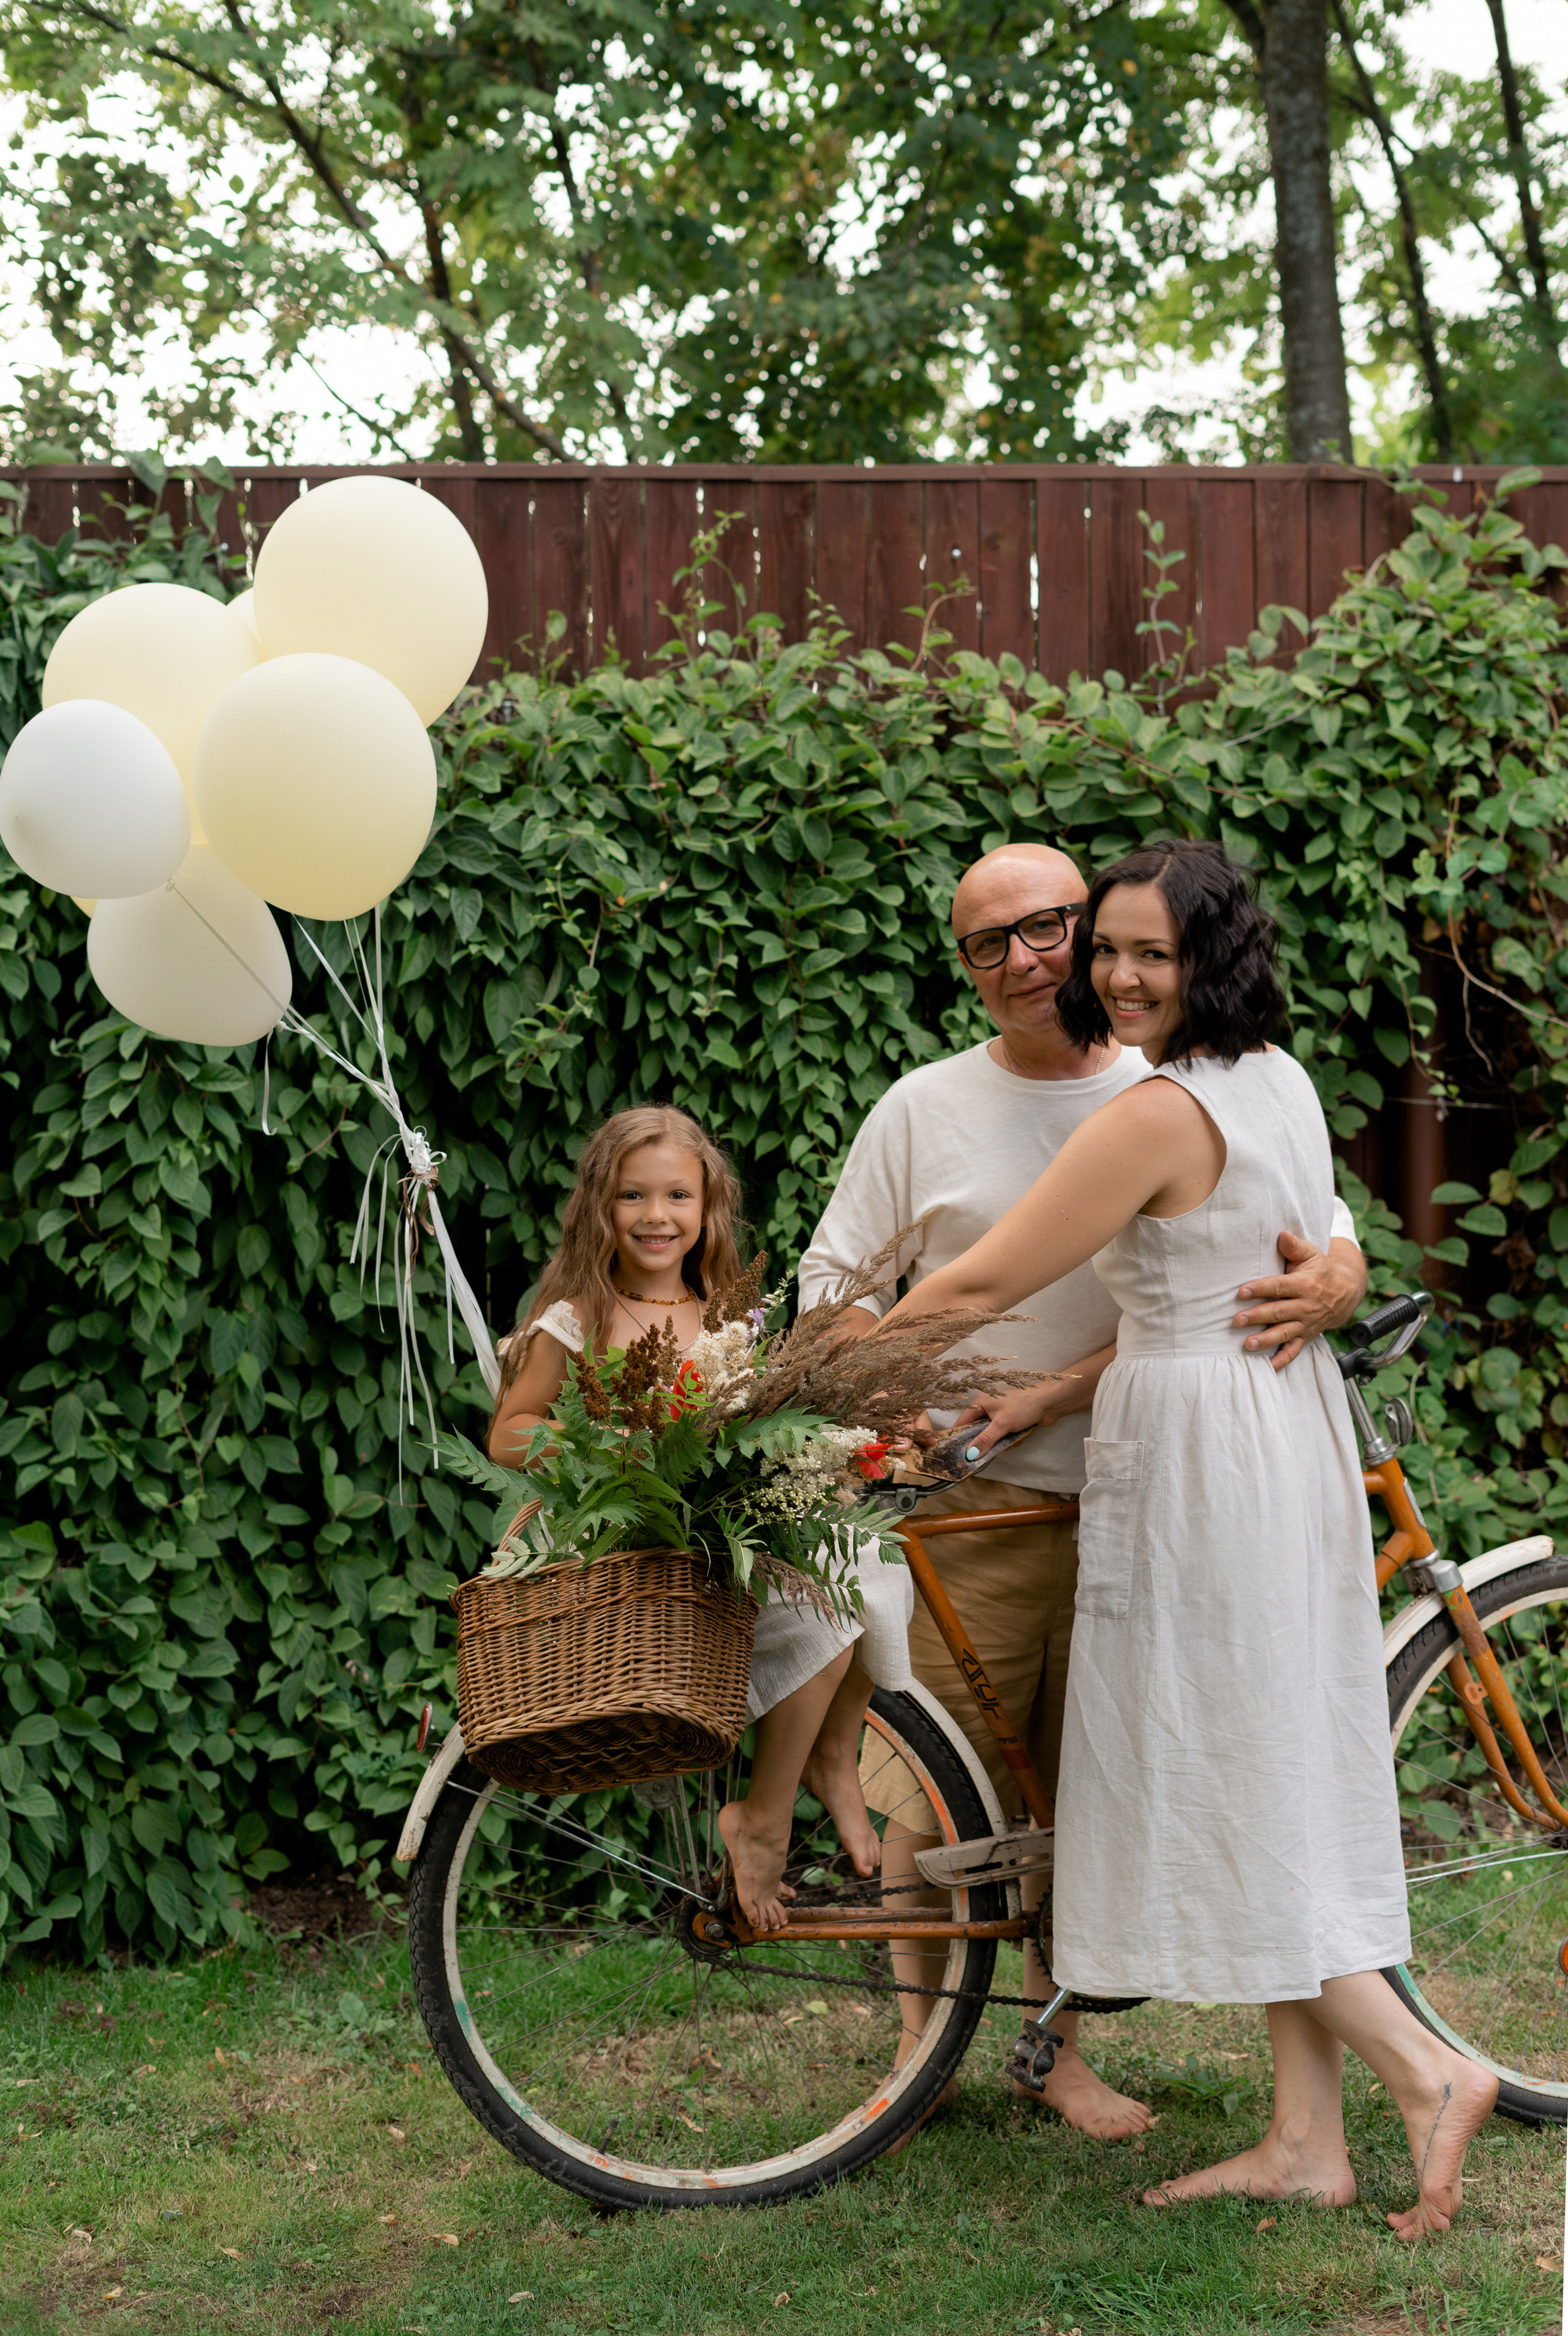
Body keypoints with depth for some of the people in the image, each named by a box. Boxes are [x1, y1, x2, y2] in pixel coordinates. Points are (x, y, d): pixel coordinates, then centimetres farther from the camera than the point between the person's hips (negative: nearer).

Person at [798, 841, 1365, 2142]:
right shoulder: (925, 1109, 4)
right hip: (975, 1499, -1)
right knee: (941, 1787, 0)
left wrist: (1326, 1290, -21)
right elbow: (834, 1283, 8)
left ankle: (1063, 2046, 24)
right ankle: (921, 2035, 17)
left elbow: (1334, 1240, 3)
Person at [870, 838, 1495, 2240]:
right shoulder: (1279, 1080, 10)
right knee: (1281, 1780, 11)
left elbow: (981, 1284, -17)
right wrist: (1050, 1398, 11)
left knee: (1224, 1786, 1)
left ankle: (1426, 2069, 1)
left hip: (1200, 1464, -9)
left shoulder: (1162, 1113, -18)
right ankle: (1308, 2136, 17)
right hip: (1292, 1430, 9)